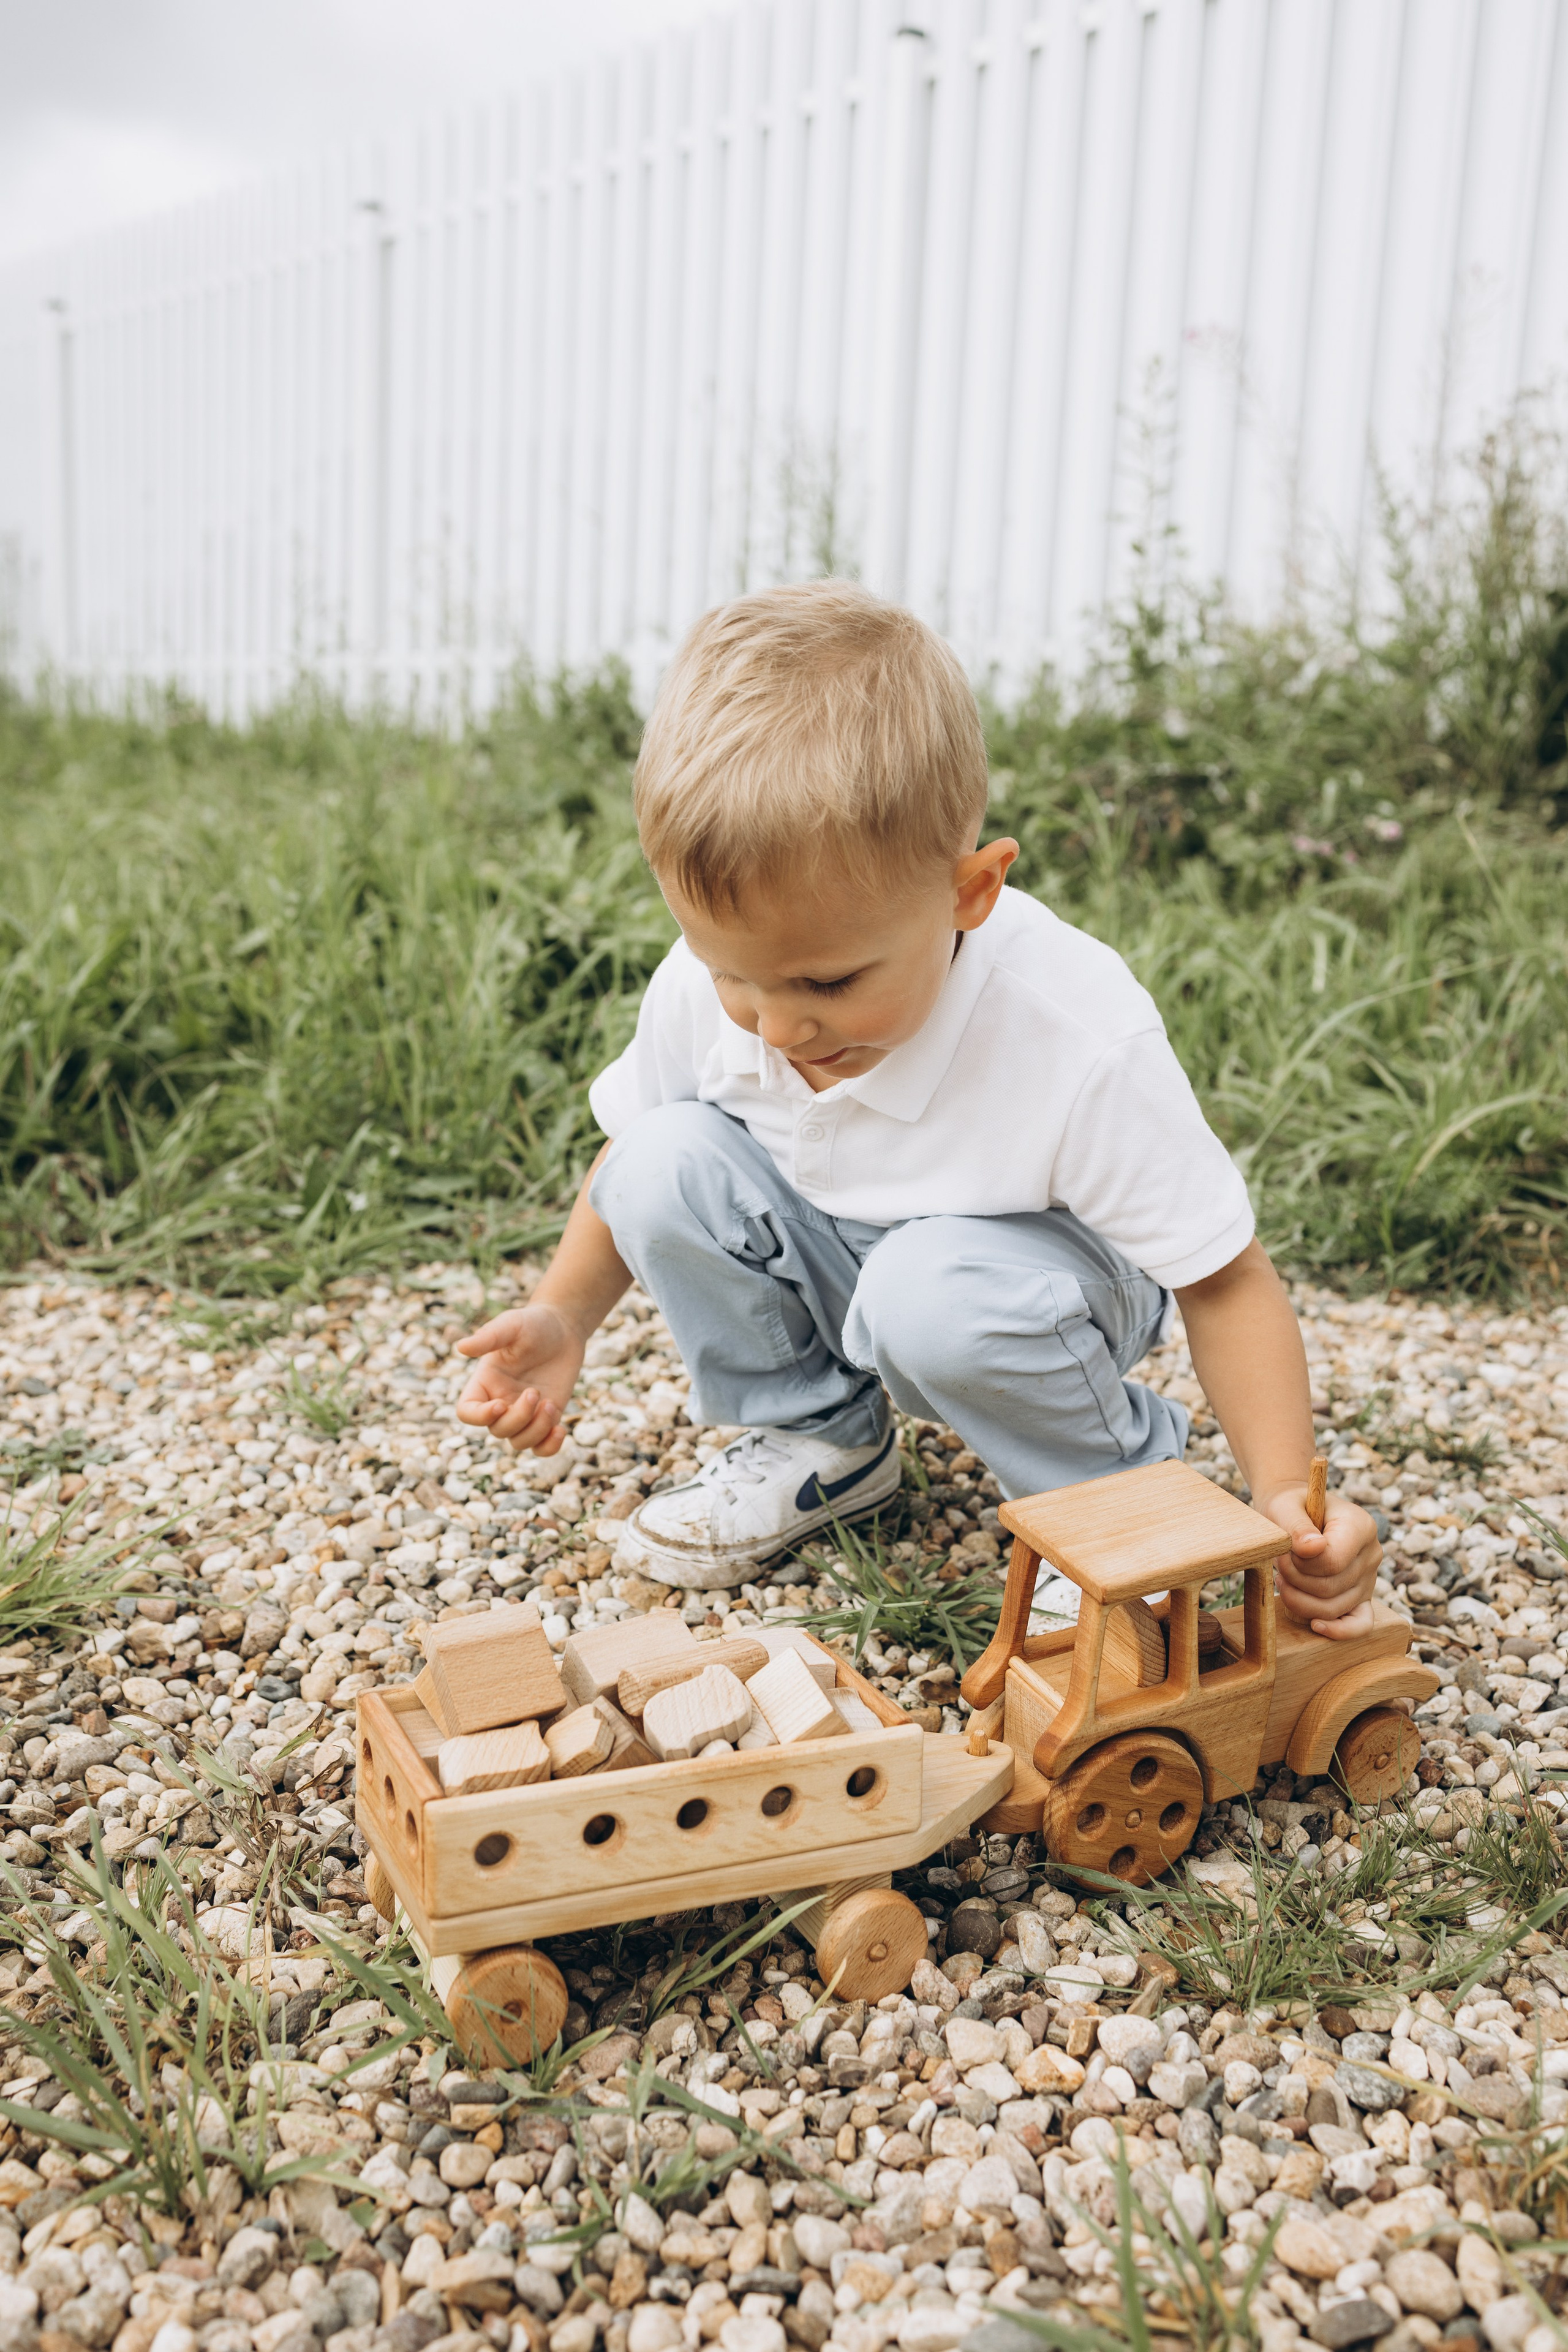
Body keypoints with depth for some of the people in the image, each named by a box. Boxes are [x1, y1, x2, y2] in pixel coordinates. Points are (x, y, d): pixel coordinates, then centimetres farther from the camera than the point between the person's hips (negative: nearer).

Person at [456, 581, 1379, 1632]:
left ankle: (1130, 1488, -4)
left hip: (1031, 1266, -4)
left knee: (935, 1296, -37)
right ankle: (821, 1439, 2)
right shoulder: (705, 985, -21)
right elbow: (625, 1162, 0)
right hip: (823, 1260, 4)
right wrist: (563, 1317, -16)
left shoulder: (1081, 1043, -34)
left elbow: (1225, 1280, -24)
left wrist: (1286, 1498, -37)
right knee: (665, 1163, -22)